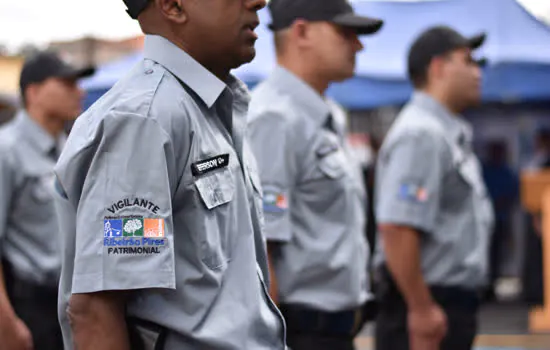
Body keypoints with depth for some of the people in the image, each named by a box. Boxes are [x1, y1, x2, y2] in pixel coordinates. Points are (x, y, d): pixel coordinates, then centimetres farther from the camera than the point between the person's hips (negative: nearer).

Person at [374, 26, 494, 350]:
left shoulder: (451, 134, 17)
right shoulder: (421, 134, -17)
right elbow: (396, 228, -26)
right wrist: (421, 309, -25)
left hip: (452, 304, 11)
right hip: (431, 306, -11)